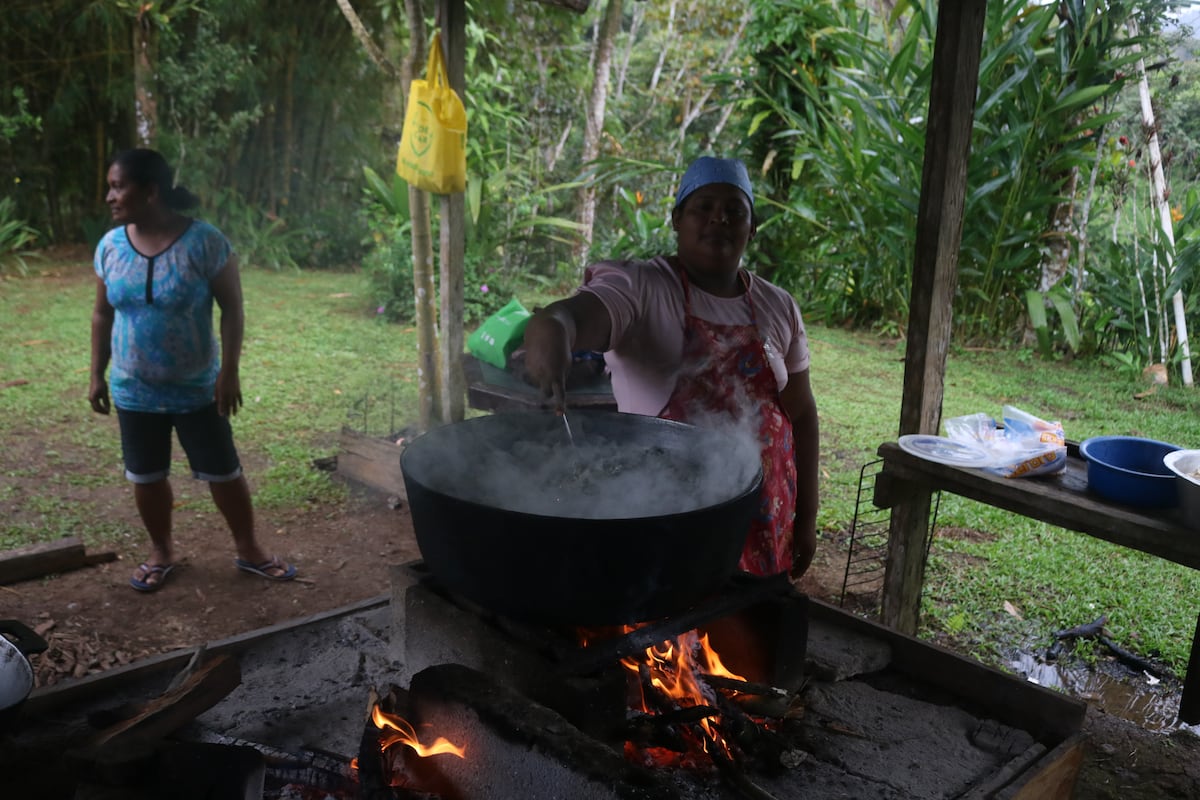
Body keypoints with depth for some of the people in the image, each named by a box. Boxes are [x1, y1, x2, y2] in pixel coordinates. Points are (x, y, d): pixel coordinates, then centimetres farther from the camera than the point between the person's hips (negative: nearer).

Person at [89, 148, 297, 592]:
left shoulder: (204, 241, -16)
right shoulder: (110, 245, -3)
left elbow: (232, 308, -12)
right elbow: (103, 314, 7)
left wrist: (229, 372, -16)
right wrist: (97, 376, 7)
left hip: (197, 389, -3)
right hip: (134, 391, 4)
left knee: (223, 472, 6)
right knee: (146, 476, 14)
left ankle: (248, 549, 25)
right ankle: (161, 551, 35)